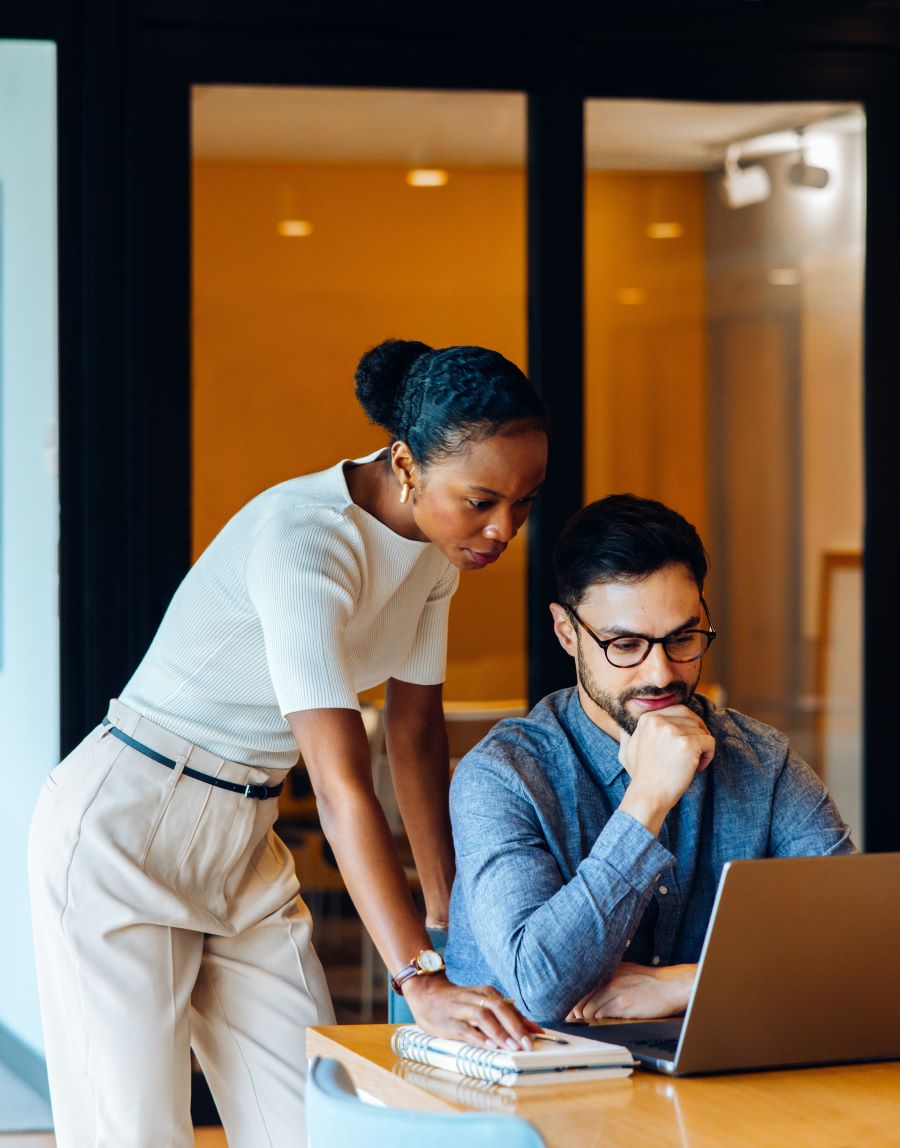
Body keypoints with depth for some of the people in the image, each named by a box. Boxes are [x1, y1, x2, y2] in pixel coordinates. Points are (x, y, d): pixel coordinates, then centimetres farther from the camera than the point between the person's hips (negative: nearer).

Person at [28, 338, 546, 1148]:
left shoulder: (437, 541, -2)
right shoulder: (304, 539, -28)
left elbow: (416, 728, 8)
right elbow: (342, 784, -35)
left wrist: (450, 910, 7)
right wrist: (423, 981, -40)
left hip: (244, 842, 8)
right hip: (123, 833, -8)